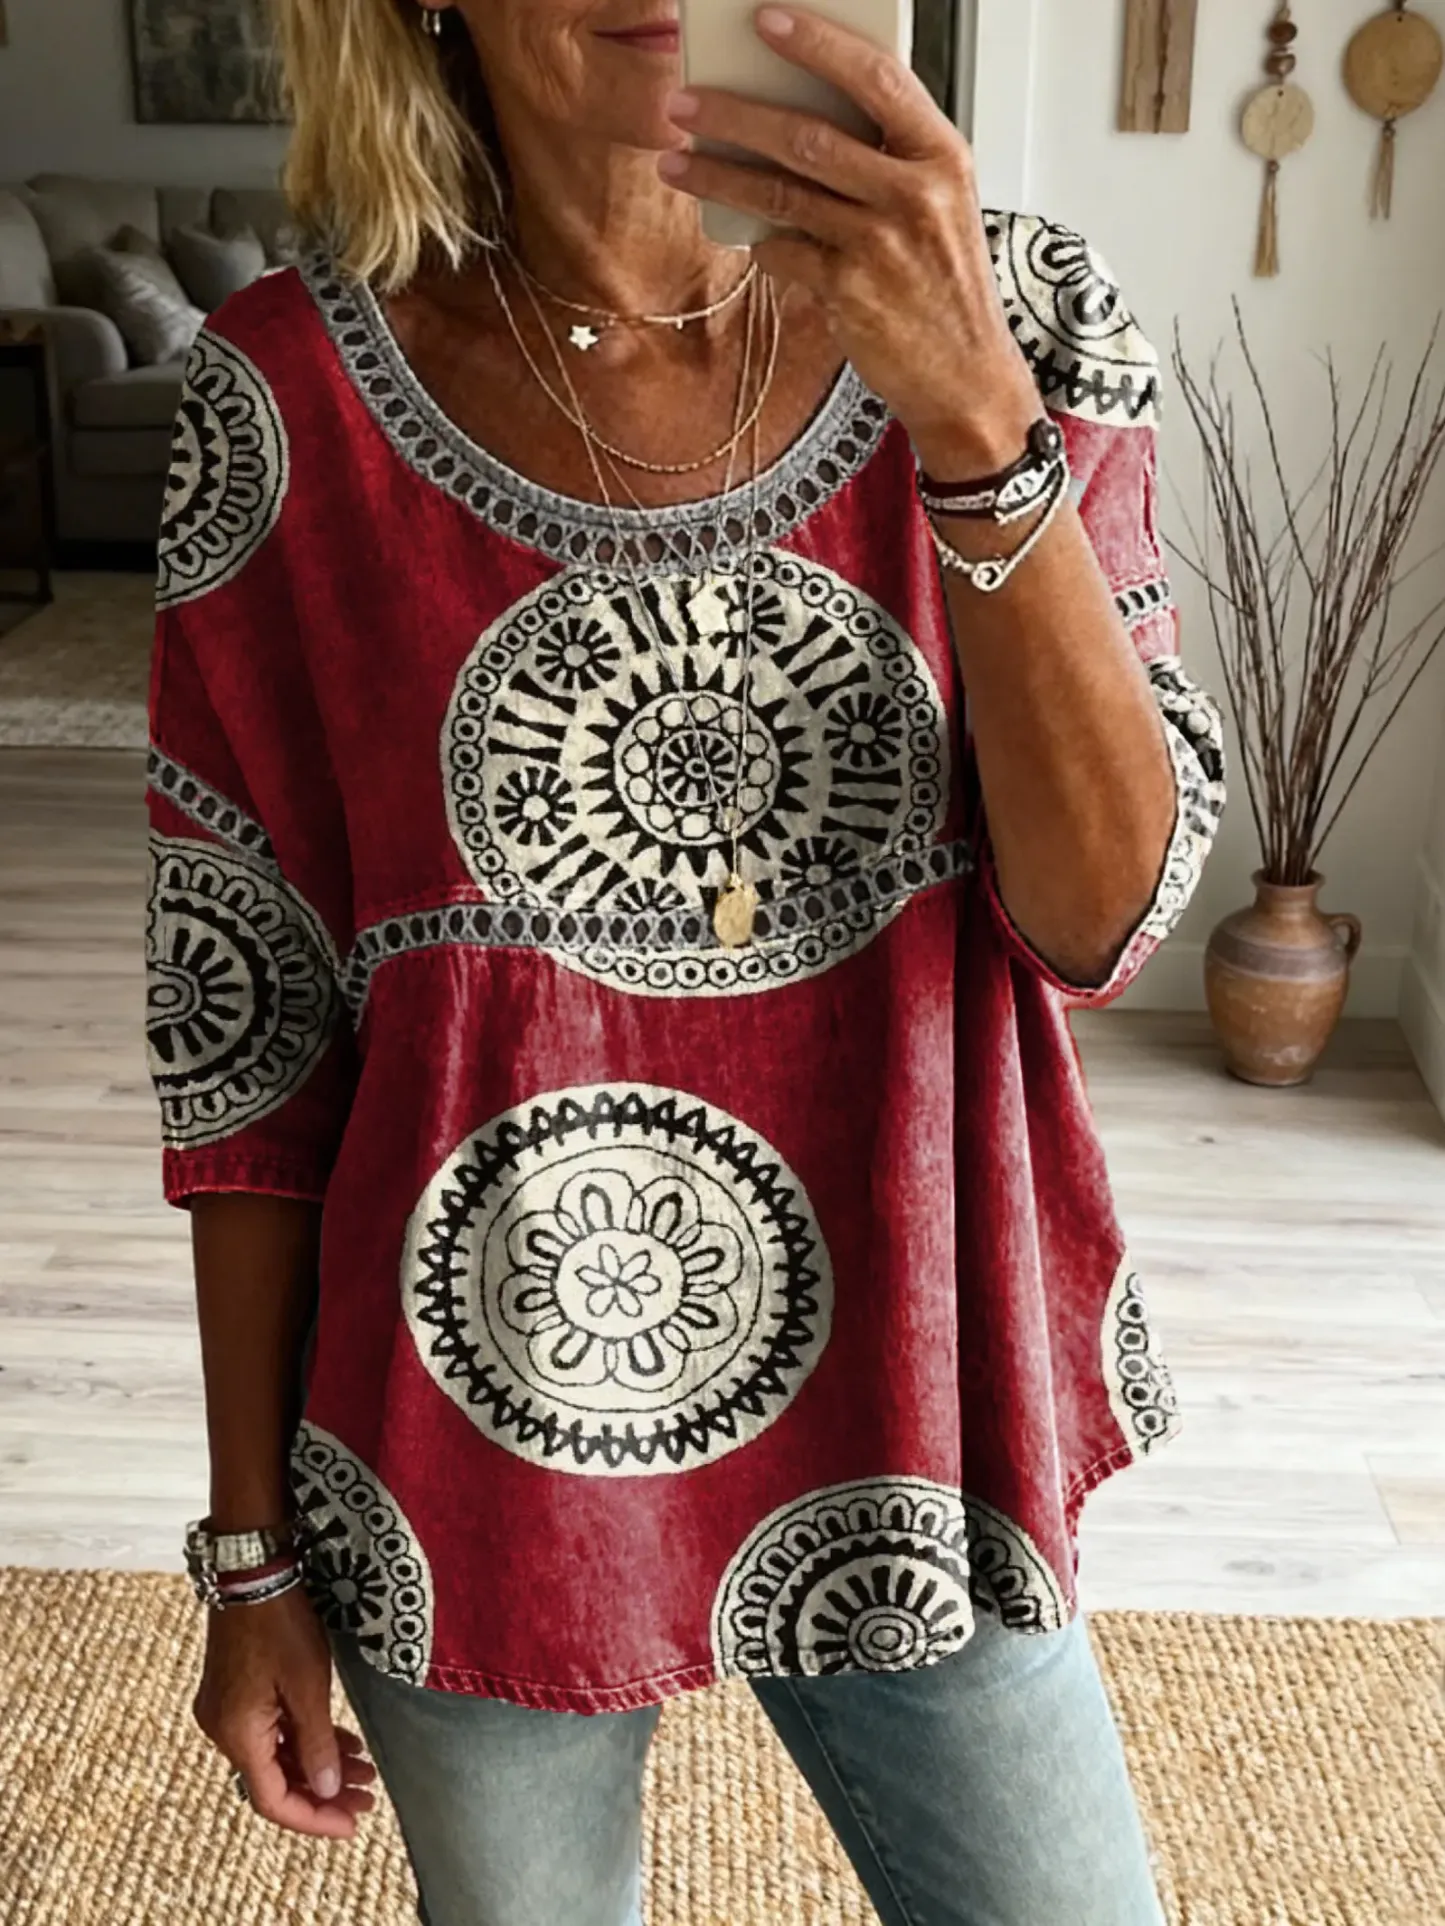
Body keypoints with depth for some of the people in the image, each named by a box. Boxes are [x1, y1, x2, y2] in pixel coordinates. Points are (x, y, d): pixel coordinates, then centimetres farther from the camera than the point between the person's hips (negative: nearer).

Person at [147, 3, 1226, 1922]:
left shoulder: (1021, 318, -6)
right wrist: (254, 1550, 0)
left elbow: (1102, 919, -14)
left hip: (904, 1420, 1)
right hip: (478, 1468, 0)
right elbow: (241, 1028, -5)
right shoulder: (287, 398, -10)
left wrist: (975, 417, -27)